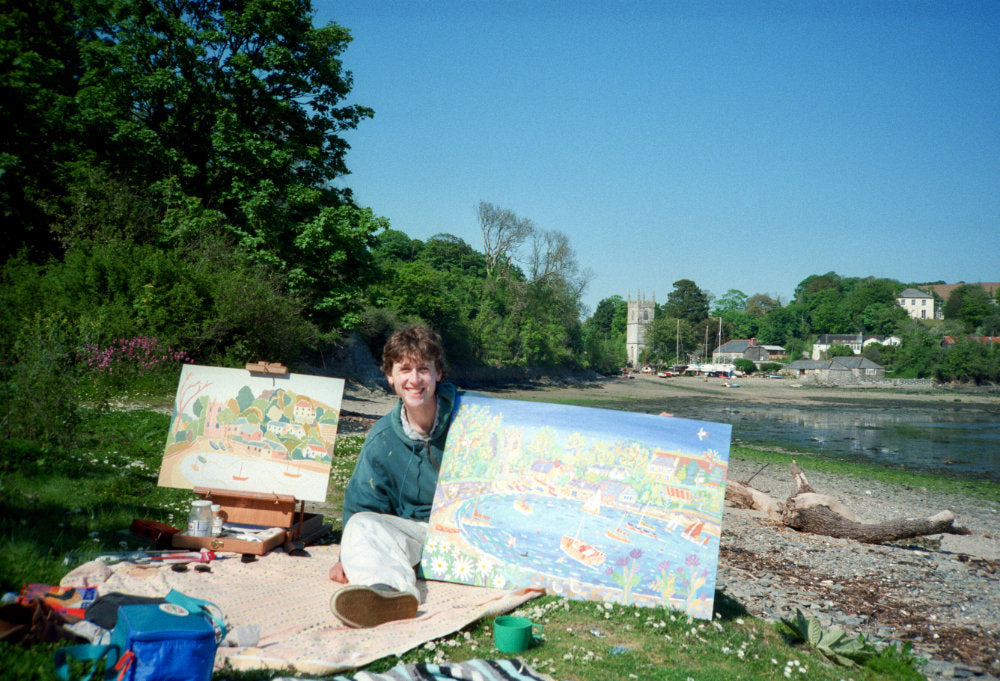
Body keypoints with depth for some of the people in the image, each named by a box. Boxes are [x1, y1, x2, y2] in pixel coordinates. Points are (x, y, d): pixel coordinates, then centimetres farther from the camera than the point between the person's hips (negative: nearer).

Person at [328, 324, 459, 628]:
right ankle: (389, 592, -57)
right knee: (361, 524, -29)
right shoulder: (381, 439, 3)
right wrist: (348, 556, -5)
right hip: (412, 531, 1)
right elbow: (362, 503, 10)